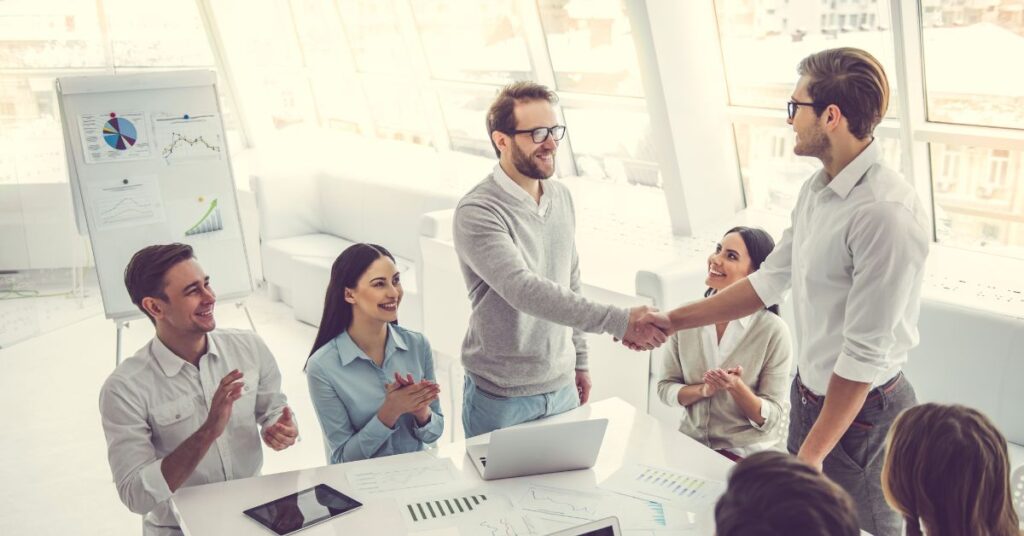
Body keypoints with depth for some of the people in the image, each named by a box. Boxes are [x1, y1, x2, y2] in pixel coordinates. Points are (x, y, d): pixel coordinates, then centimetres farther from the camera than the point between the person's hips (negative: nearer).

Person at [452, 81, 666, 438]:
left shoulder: (561, 198, 5)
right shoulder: (477, 213, -20)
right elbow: (524, 290, -33)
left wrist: (580, 360, 16)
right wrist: (619, 321, -39)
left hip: (561, 387, 7)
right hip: (501, 397, -6)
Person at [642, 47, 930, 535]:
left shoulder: (887, 215, -28)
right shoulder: (818, 187, 0)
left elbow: (865, 354, -25)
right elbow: (771, 280, 8)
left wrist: (812, 453, -19)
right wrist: (674, 321, 7)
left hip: (859, 410, -8)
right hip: (809, 390, 8)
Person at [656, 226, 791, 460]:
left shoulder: (773, 330, -11)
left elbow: (771, 419, -7)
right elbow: (665, 388, 2)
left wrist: (736, 387, -24)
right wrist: (704, 390, -15)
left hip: (745, 455, -4)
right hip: (689, 443, 4)